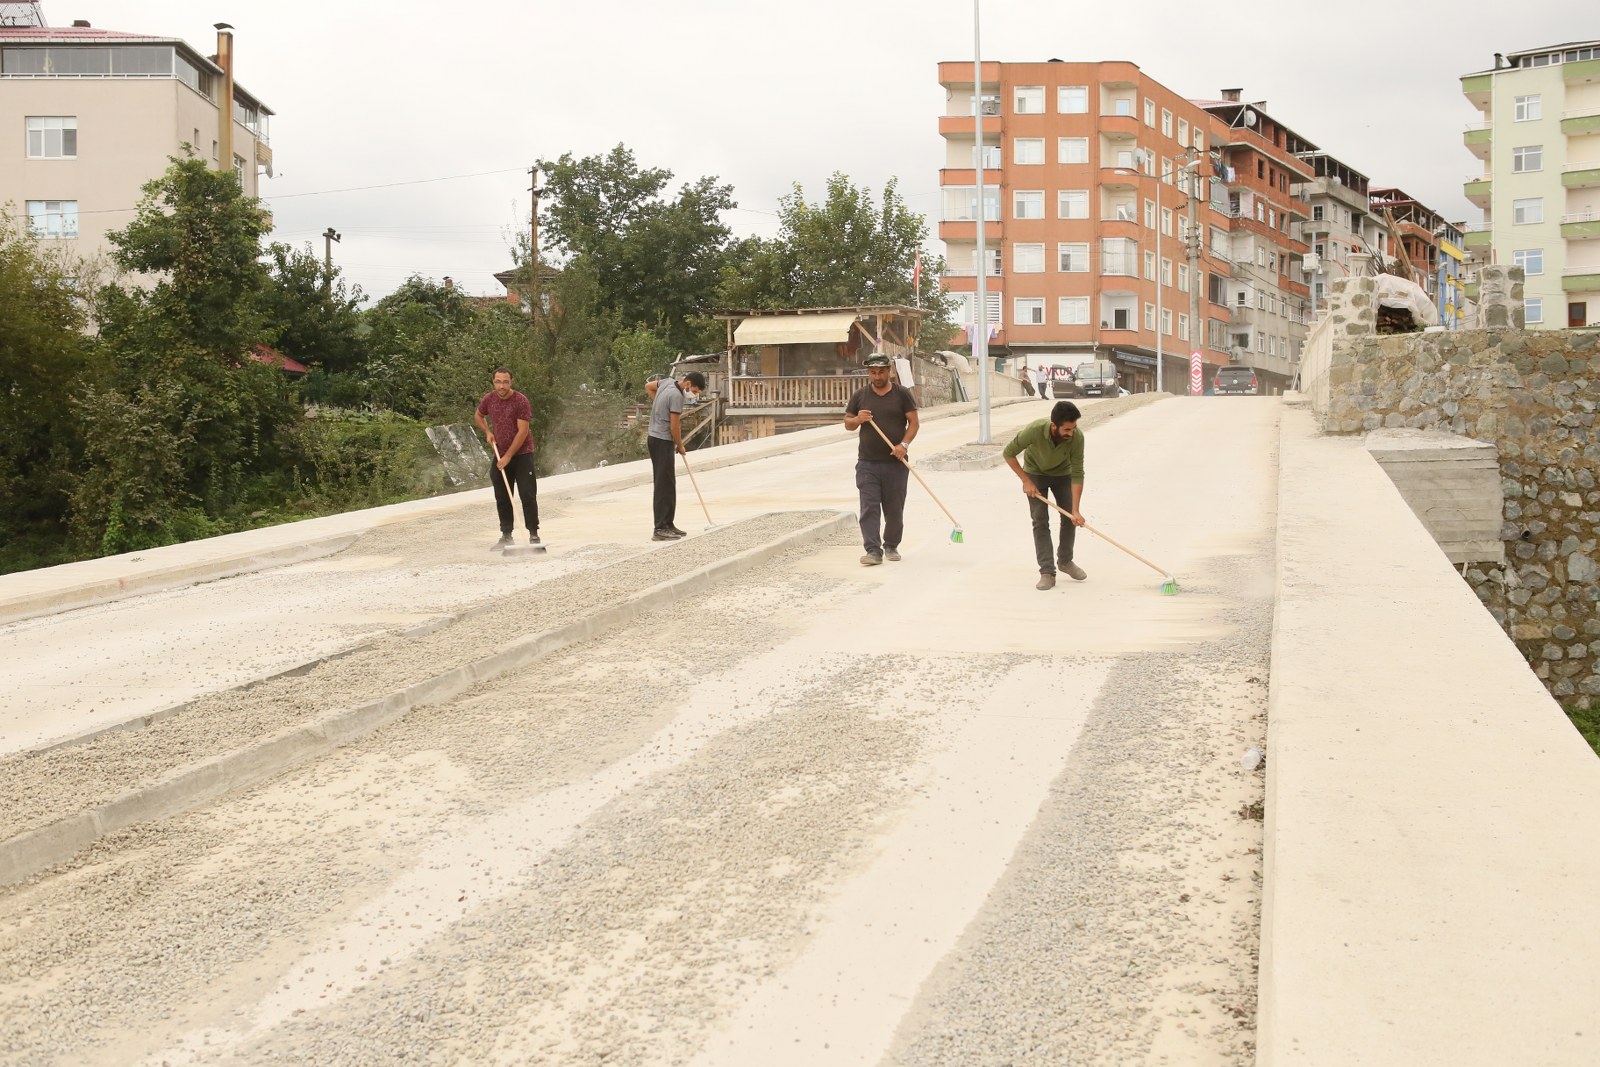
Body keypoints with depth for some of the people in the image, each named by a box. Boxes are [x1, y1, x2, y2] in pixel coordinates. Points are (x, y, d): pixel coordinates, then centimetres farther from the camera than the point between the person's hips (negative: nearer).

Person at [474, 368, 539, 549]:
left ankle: (533, 534, -2)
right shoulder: (489, 399, 0)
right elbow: (478, 416, 21)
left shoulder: (521, 401, -15)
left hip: (522, 454, -5)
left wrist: (508, 456, -17)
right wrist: (487, 432, 3)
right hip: (500, 456, 5)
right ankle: (506, 536, 15)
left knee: (527, 495, -7)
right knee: (501, 498, 7)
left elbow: (522, 432, -17)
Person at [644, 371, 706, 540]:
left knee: (669, 484, 13)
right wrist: (680, 446, -3)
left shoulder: (668, 382, 6)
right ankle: (660, 529, -10)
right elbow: (674, 427, -19)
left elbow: (648, 386, 26)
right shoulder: (677, 396, -21)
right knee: (665, 485, -9)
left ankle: (667, 524, 16)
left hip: (655, 437, 10)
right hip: (663, 442, -10)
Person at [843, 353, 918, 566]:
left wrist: (904, 444, -14)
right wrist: (858, 419, -10)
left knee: (894, 509, 6)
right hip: (867, 463, 1)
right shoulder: (860, 395, 9)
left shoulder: (902, 393, 4)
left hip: (896, 463, -1)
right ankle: (873, 550, -12)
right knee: (869, 508, -9)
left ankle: (891, 546, 23)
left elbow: (913, 422, 1)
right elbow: (847, 423, 13)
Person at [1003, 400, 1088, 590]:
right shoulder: (1034, 430, -38)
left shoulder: (1077, 437, -33)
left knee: (1070, 518, 2)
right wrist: (1026, 481, -20)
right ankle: (1047, 572, -8)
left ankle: (1065, 560, 24)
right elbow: (1009, 453, -22)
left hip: (1062, 473, 2)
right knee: (1040, 521, -9)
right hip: (1035, 473, -2)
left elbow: (1077, 474, -26)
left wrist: (1076, 510, -29)